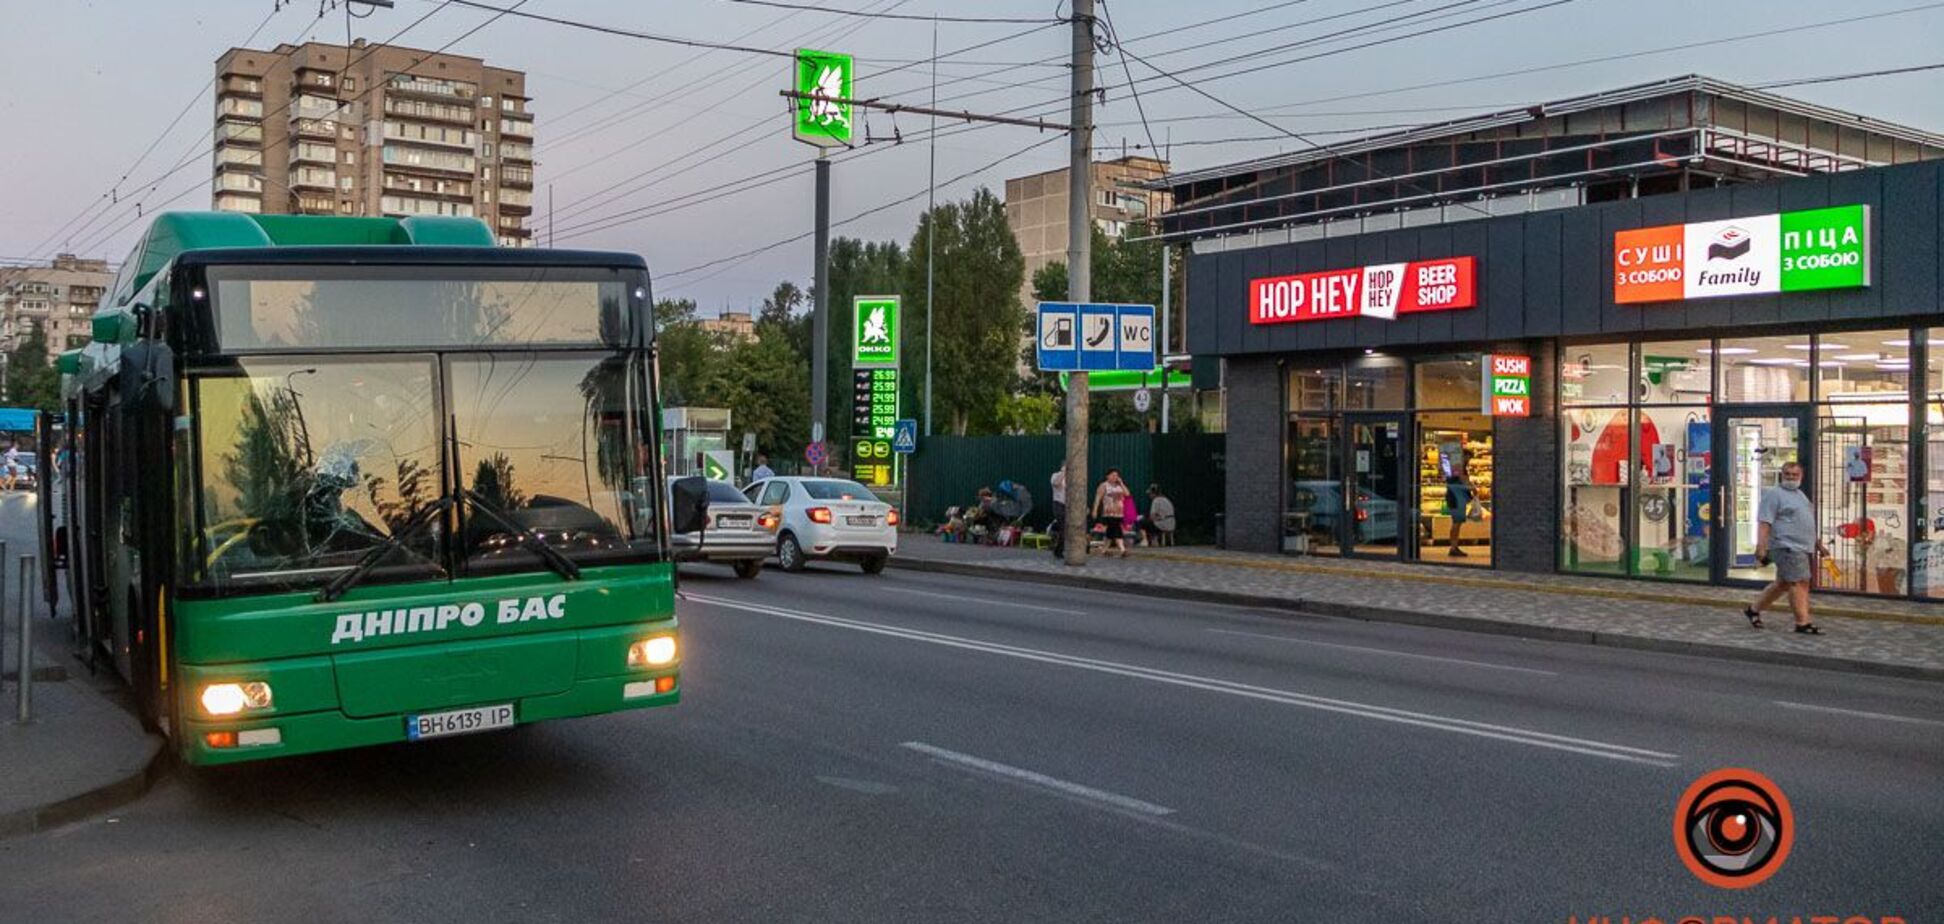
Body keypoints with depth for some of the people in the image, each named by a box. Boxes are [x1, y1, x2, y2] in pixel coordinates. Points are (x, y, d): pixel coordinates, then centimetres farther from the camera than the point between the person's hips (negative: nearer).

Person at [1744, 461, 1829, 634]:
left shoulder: (1800, 494, 21)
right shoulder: (1774, 494, -8)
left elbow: (1808, 524, 29)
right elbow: (1764, 522, -16)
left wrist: (1818, 544, 27)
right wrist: (1761, 547, -23)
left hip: (1804, 548, 9)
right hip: (1788, 548, -9)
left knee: (1783, 584, 13)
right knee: (1798, 583, -10)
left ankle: (1753, 610, 22)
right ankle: (1803, 623, -8)